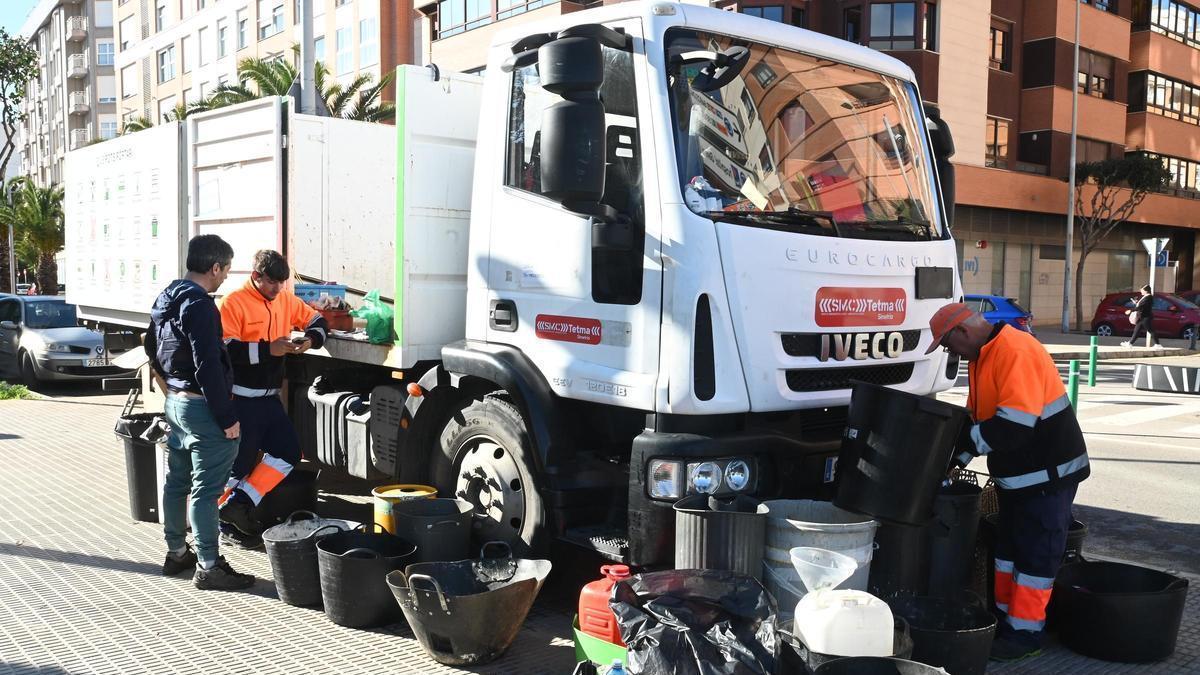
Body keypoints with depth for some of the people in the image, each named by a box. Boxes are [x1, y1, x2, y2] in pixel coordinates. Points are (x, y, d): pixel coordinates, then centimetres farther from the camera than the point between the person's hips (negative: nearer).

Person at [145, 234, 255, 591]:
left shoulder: (167, 297, 9)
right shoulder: (199, 305, -21)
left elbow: (152, 347, 22)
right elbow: (208, 367, -23)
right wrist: (227, 418, -19)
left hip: (175, 401, 10)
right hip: (200, 406, -10)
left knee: (177, 481, 17)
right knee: (205, 489, -4)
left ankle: (176, 554, 29)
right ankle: (209, 568, 2)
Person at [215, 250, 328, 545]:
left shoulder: (285, 299, 8)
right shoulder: (233, 303, -12)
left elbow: (317, 321, 18)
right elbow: (225, 350, -21)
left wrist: (311, 339, -4)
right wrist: (268, 349, -23)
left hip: (270, 397, 8)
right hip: (241, 398, -7)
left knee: (288, 452, 4)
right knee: (240, 462, 0)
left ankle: (239, 505, 7)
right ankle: (227, 523, 16)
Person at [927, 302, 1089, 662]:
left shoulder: (1016, 351, -25)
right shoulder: (982, 356, 7)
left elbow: (1015, 425, -31)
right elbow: (977, 418, 14)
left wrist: (963, 442, -20)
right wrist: (953, 459, 4)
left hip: (1047, 473, -10)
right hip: (1016, 473, 10)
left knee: (1036, 553, 0)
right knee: (1008, 547, 17)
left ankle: (1025, 634, 10)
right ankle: (1006, 618, 29)